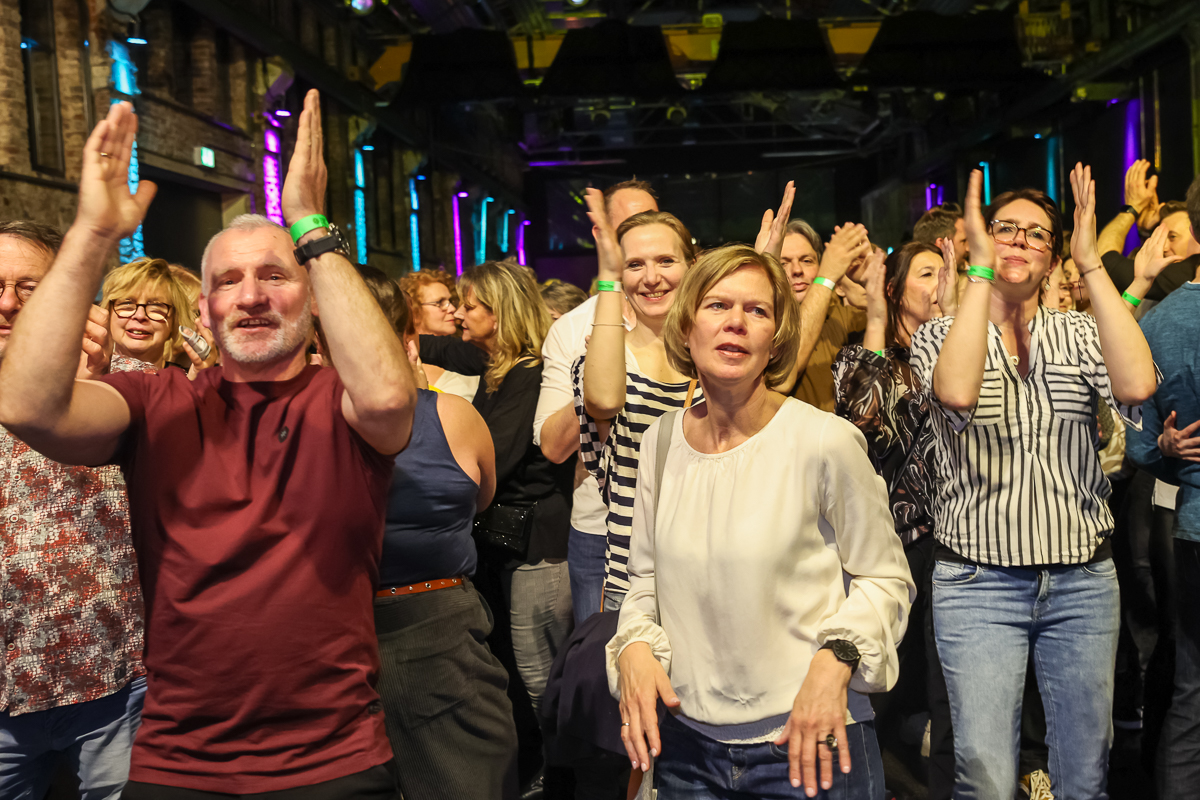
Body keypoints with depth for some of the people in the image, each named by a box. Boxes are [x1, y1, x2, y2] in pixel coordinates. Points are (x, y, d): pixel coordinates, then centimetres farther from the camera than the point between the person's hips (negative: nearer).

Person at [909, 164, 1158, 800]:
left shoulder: (1078, 334, 6)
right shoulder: (939, 335, 0)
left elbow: (1137, 385, -16)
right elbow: (958, 392, -24)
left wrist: (1091, 261, -13)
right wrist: (981, 267, -18)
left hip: (1083, 580, 3)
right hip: (979, 583, -3)